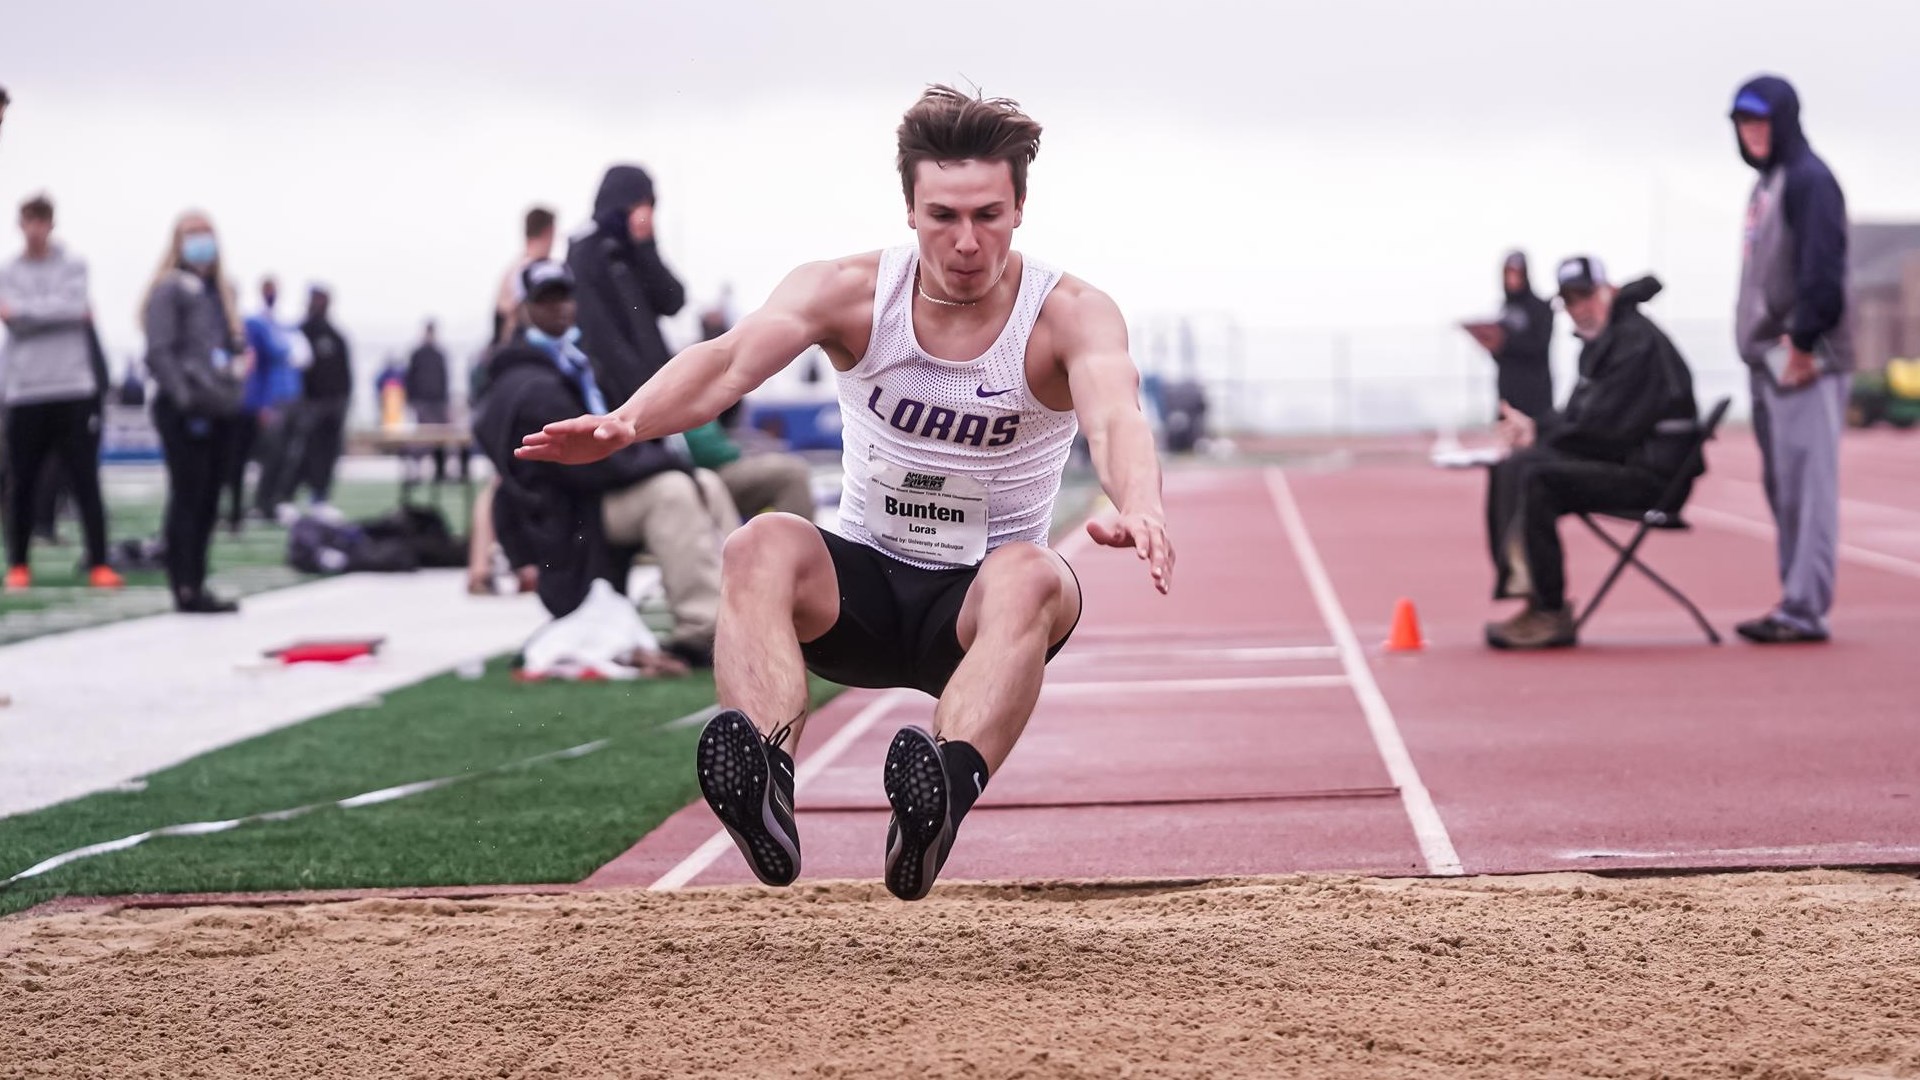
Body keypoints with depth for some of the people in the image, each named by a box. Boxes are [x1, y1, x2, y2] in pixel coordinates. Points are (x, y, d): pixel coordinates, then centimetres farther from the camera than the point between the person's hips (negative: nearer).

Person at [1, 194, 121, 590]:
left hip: (74, 389, -1)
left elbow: (75, 306, -10)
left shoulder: (73, 267, 7)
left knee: (85, 480, -4)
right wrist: (60, 310, -8)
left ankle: (99, 564, -3)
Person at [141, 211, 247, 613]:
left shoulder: (220, 290, 18)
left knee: (208, 502, 9)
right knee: (187, 498, -8)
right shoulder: (169, 290, -6)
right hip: (184, 413, -8)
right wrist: (185, 398, -20)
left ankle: (196, 584, 15)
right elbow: (159, 352, -13)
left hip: (220, 410, 8)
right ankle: (185, 589, -7)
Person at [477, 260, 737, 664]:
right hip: (564, 520, -10)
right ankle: (702, 633, -32)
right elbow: (587, 462, -22)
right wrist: (668, 460, -14)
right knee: (671, 491, -28)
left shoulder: (573, 365, 18)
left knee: (707, 485, 3)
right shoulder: (530, 387, -16)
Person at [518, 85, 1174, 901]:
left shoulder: (1070, 316, -11)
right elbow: (733, 359, -25)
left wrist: (1139, 508, -57)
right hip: (862, 590, 2)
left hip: (976, 605, -1)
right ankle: (766, 786, -54)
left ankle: (944, 795, -60)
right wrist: (627, 421, -47)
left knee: (1032, 579, -36)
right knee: (760, 546, -30)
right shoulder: (851, 293, -7)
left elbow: (1115, 416, -33)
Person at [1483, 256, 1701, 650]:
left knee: (1535, 480, -26)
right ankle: (1521, 586, -4)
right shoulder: (1600, 341, 19)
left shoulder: (1636, 341, -13)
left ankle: (1550, 614, -23)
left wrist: (1539, 431, -7)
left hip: (1652, 472, -10)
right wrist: (1536, 427, 2)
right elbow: (1580, 418, 23)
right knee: (1509, 470, 4)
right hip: (1619, 460, 10)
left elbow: (1602, 427, -19)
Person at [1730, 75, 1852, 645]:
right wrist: (1762, 347, 12)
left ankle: (1805, 609, -11)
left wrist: (1802, 341, -20)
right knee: (1782, 487, 11)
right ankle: (1798, 601, 15)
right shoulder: (1764, 185, 19)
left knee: (1807, 485, -10)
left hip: (1805, 362, -10)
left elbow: (1822, 271, -18)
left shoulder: (1809, 179, -9)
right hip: (1769, 360, 10)